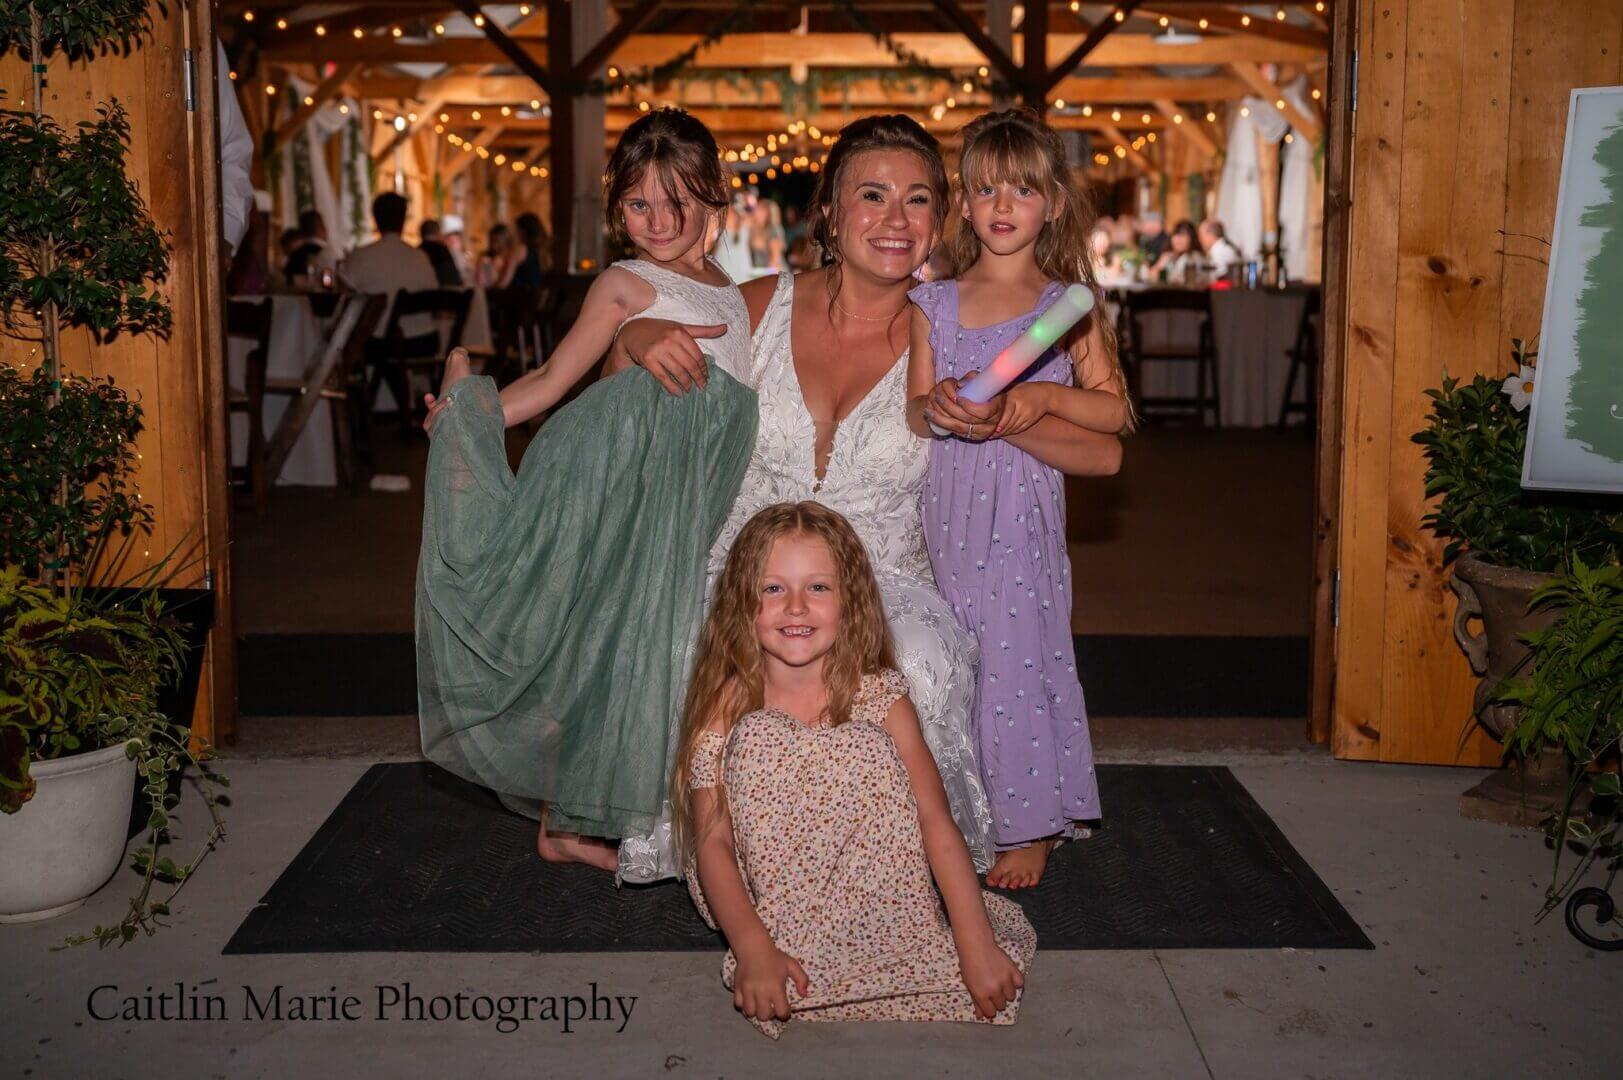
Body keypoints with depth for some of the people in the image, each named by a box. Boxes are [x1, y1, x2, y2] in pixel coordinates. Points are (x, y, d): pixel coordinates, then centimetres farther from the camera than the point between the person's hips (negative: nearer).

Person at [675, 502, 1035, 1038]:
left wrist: (978, 948, -27)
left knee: (871, 749, -25)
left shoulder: (878, 695, -10)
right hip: (761, 888, -1)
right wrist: (753, 949, -34)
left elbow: (934, 820, -17)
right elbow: (712, 841, -17)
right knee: (759, 738, -25)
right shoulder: (728, 706, -11)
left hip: (869, 889, 1)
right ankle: (787, 943, -23)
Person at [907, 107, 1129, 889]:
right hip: (948, 500, 3)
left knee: (1018, 654, -4)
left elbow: (1112, 410, 0)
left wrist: (1043, 396, -15)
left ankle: (1032, 828, 9)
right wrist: (942, 406, -20)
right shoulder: (933, 304, 9)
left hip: (1024, 507, -2)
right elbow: (913, 413, 2)